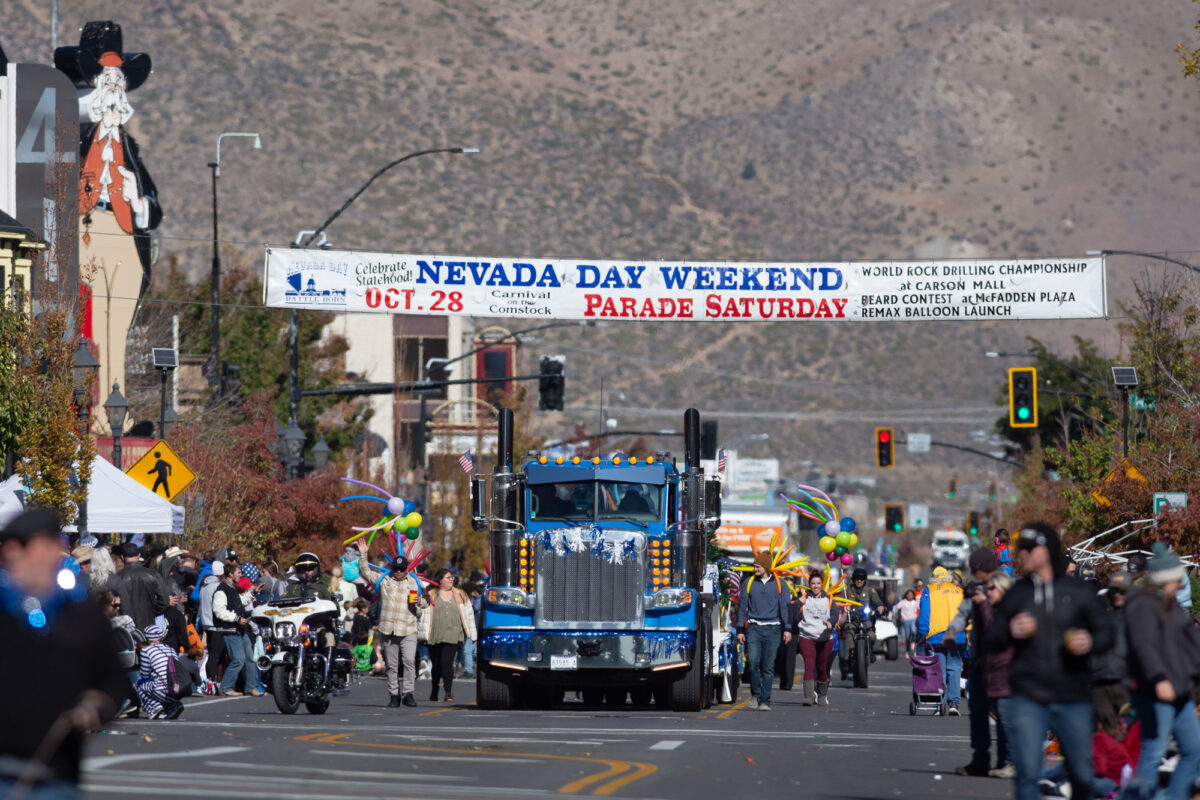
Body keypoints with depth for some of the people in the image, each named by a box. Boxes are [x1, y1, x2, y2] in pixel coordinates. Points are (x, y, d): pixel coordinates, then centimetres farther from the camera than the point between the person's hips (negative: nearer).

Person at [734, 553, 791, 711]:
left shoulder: (778, 584, 6)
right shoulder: (749, 583, 8)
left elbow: (783, 607, 9)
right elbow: (742, 607, 11)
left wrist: (787, 629, 1)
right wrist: (740, 630, 5)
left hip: (772, 629, 0)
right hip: (754, 628, 0)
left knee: (768, 667, -1)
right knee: (753, 662, -15)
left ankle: (765, 701, 4)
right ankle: (755, 694, 2)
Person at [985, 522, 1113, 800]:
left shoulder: (1078, 592, 4)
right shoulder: (1016, 595, 7)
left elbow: (1106, 633, 7)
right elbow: (990, 642, 11)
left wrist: (1090, 642, -16)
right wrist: (1010, 632, -11)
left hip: (1073, 701, 0)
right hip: (1028, 700, 0)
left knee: (1082, 775, 7)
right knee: (1027, 773, -11)